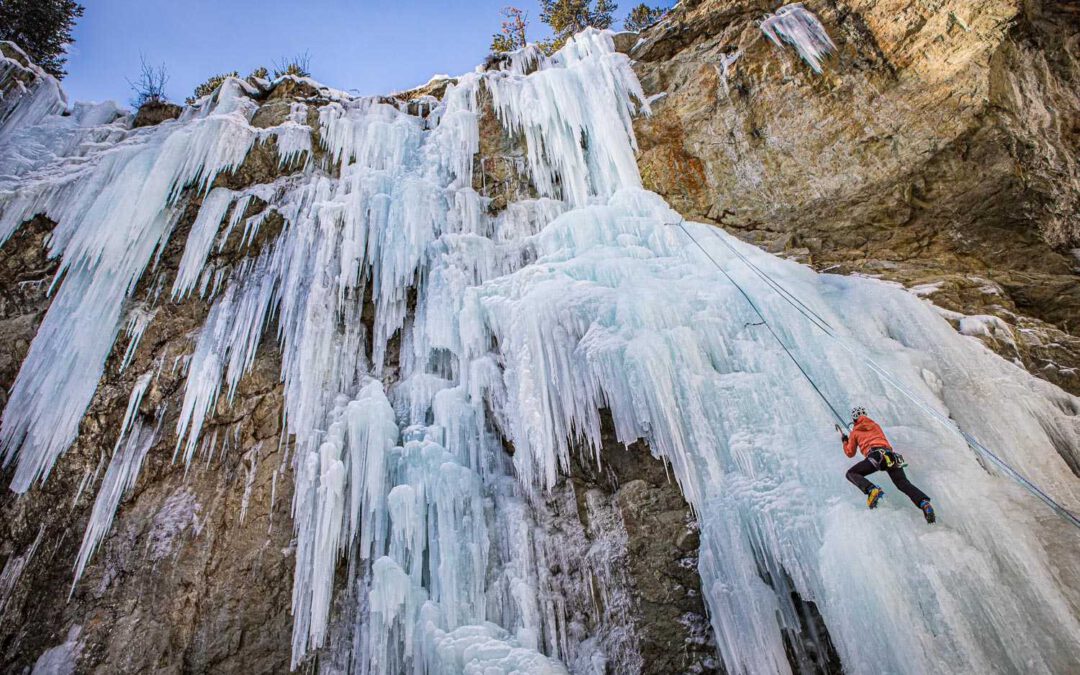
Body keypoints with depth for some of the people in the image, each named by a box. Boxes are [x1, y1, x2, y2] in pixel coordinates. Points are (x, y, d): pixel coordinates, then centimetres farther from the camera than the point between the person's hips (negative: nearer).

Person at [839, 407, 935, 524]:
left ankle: (871, 490, -25)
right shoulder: (875, 425, 33)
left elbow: (850, 453, 30)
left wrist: (845, 441, 46)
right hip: (891, 455, 5)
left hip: (875, 456, -4)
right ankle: (924, 503, -28)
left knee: (851, 473, 2)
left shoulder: (855, 432, 22)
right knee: (903, 483, 0)